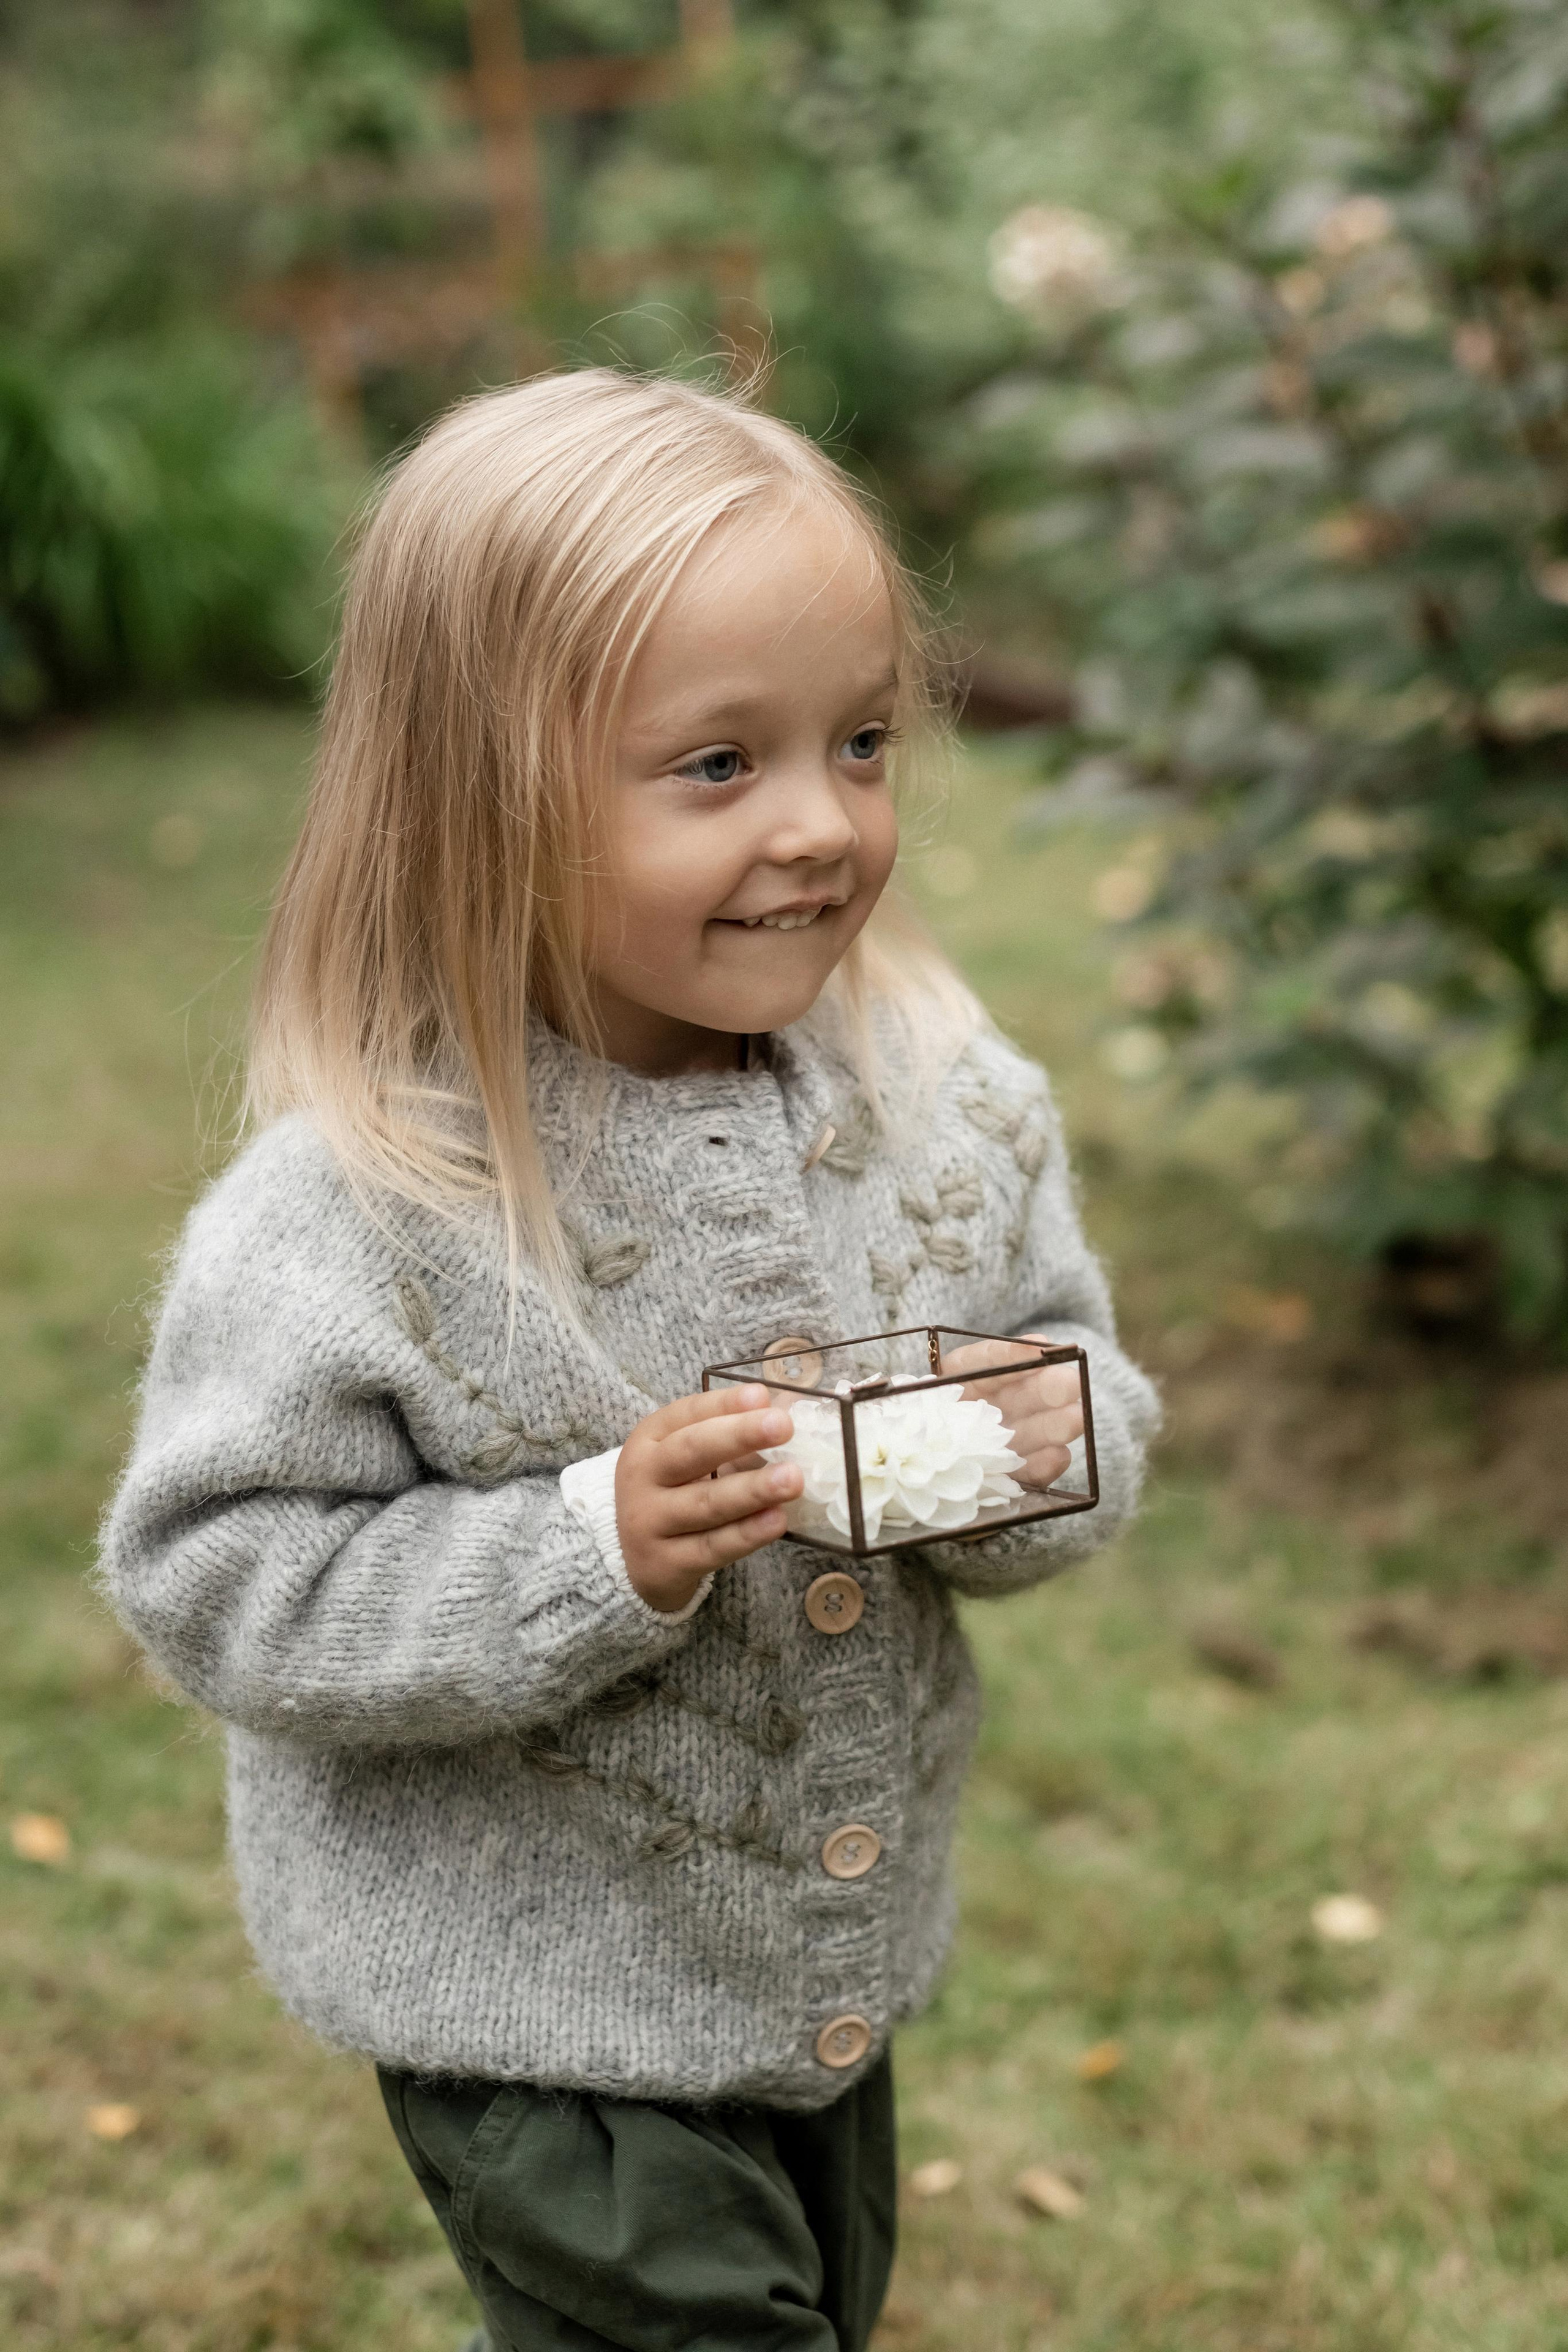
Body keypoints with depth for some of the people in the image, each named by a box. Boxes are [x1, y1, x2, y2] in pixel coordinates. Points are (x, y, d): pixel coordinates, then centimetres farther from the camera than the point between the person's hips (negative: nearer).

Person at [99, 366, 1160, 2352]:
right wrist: (595, 1551, -32)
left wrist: (1042, 1450, -20)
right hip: (532, 1992, -6)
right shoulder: (358, 1205, -25)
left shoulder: (943, 1100, -9)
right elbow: (215, 1581, -22)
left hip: (839, 1964, 6)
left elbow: (1083, 1379, 3)